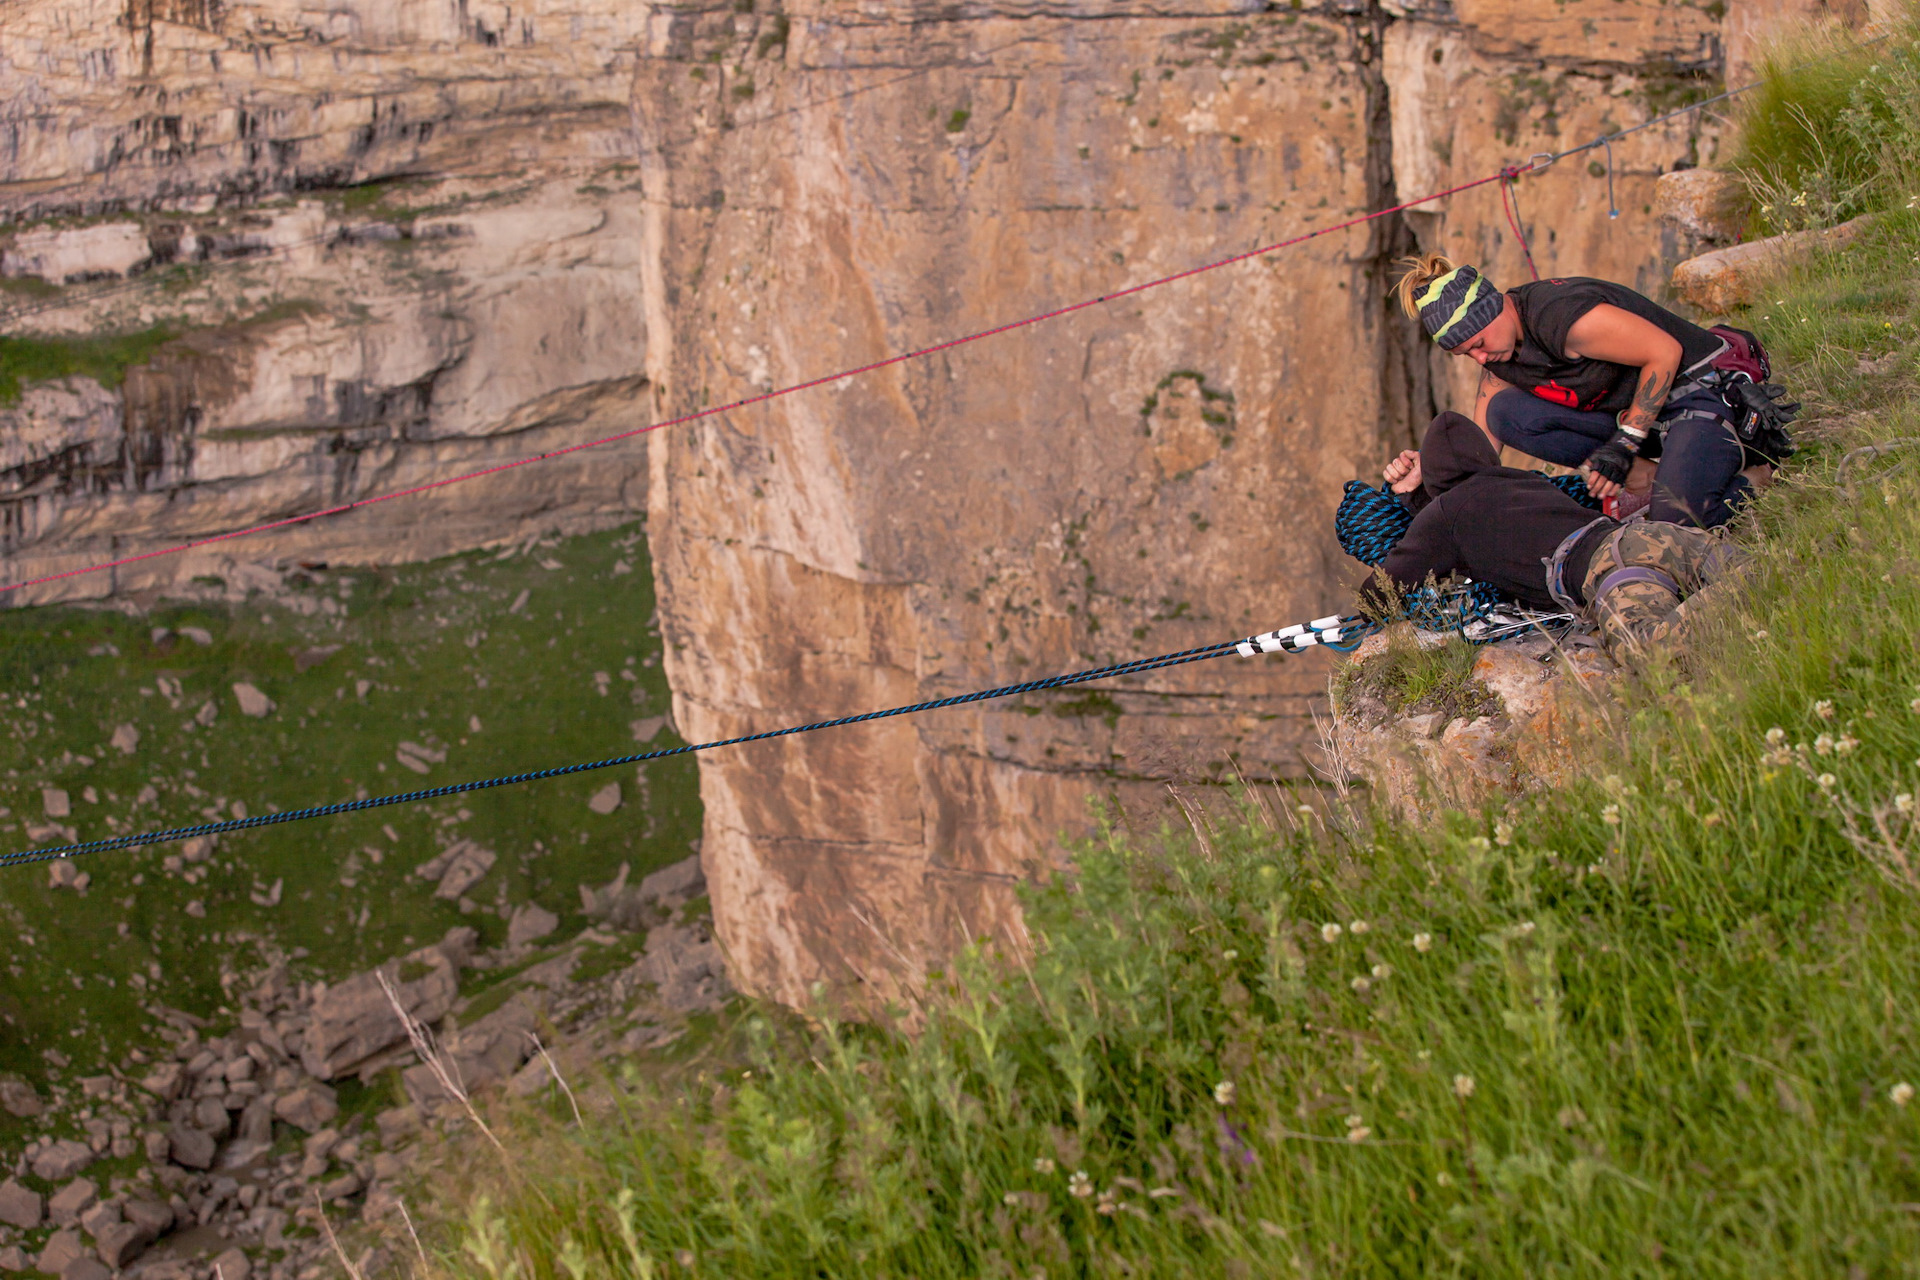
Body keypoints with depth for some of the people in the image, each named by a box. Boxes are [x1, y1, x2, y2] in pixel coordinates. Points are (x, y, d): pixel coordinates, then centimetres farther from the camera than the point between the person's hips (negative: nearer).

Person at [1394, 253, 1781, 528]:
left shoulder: (1558, 315, -27)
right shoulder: (1498, 352, 1)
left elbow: (1665, 352, -22)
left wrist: (1625, 444, -21)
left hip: (1698, 390, -9)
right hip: (1631, 416, 9)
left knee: (1677, 518, -35)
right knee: (1504, 411, -13)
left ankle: (1754, 474, -1)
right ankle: (1646, 477, -10)